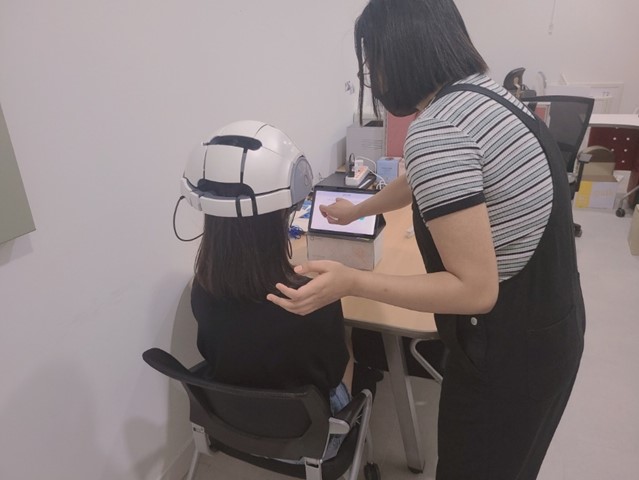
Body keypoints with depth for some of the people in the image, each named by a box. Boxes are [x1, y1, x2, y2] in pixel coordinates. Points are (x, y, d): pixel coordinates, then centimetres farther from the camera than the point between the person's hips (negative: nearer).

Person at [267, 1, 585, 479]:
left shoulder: (435, 129, -27)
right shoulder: (486, 93, 4)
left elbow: (475, 289, -26)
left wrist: (351, 282, -26)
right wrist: (357, 211, 33)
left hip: (507, 351, -8)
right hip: (552, 327, 8)